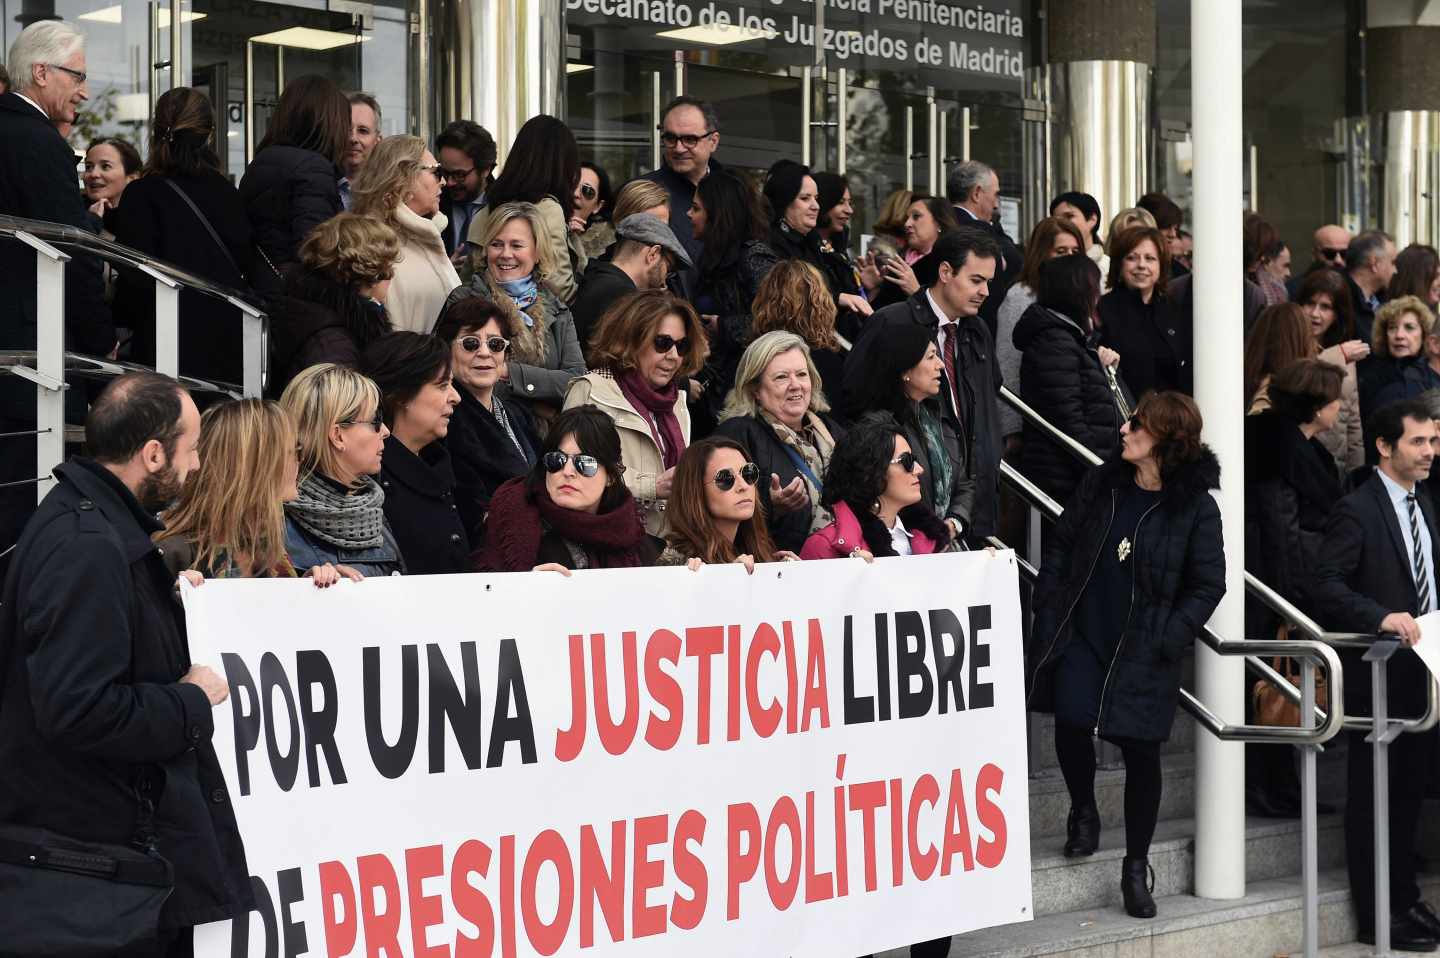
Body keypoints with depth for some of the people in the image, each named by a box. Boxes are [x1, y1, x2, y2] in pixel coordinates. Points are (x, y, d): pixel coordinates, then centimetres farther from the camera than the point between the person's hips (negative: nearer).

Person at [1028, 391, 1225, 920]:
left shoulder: (1196, 507, -7)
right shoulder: (1099, 484, 3)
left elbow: (1208, 583, -4)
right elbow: (1060, 547, 11)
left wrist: (1169, 640, -13)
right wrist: (1049, 612, 2)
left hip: (1144, 651, -2)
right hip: (1081, 634, 2)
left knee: (1140, 749, 0)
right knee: (1072, 719, -18)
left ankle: (1135, 868, 16)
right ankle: (1083, 808, 15)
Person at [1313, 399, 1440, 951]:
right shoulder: (1356, 511, -12)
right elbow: (1328, 586, -20)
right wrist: (1382, 617, -31)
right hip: (1379, 677, -7)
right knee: (1373, 797, 0)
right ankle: (1377, 916, 7)